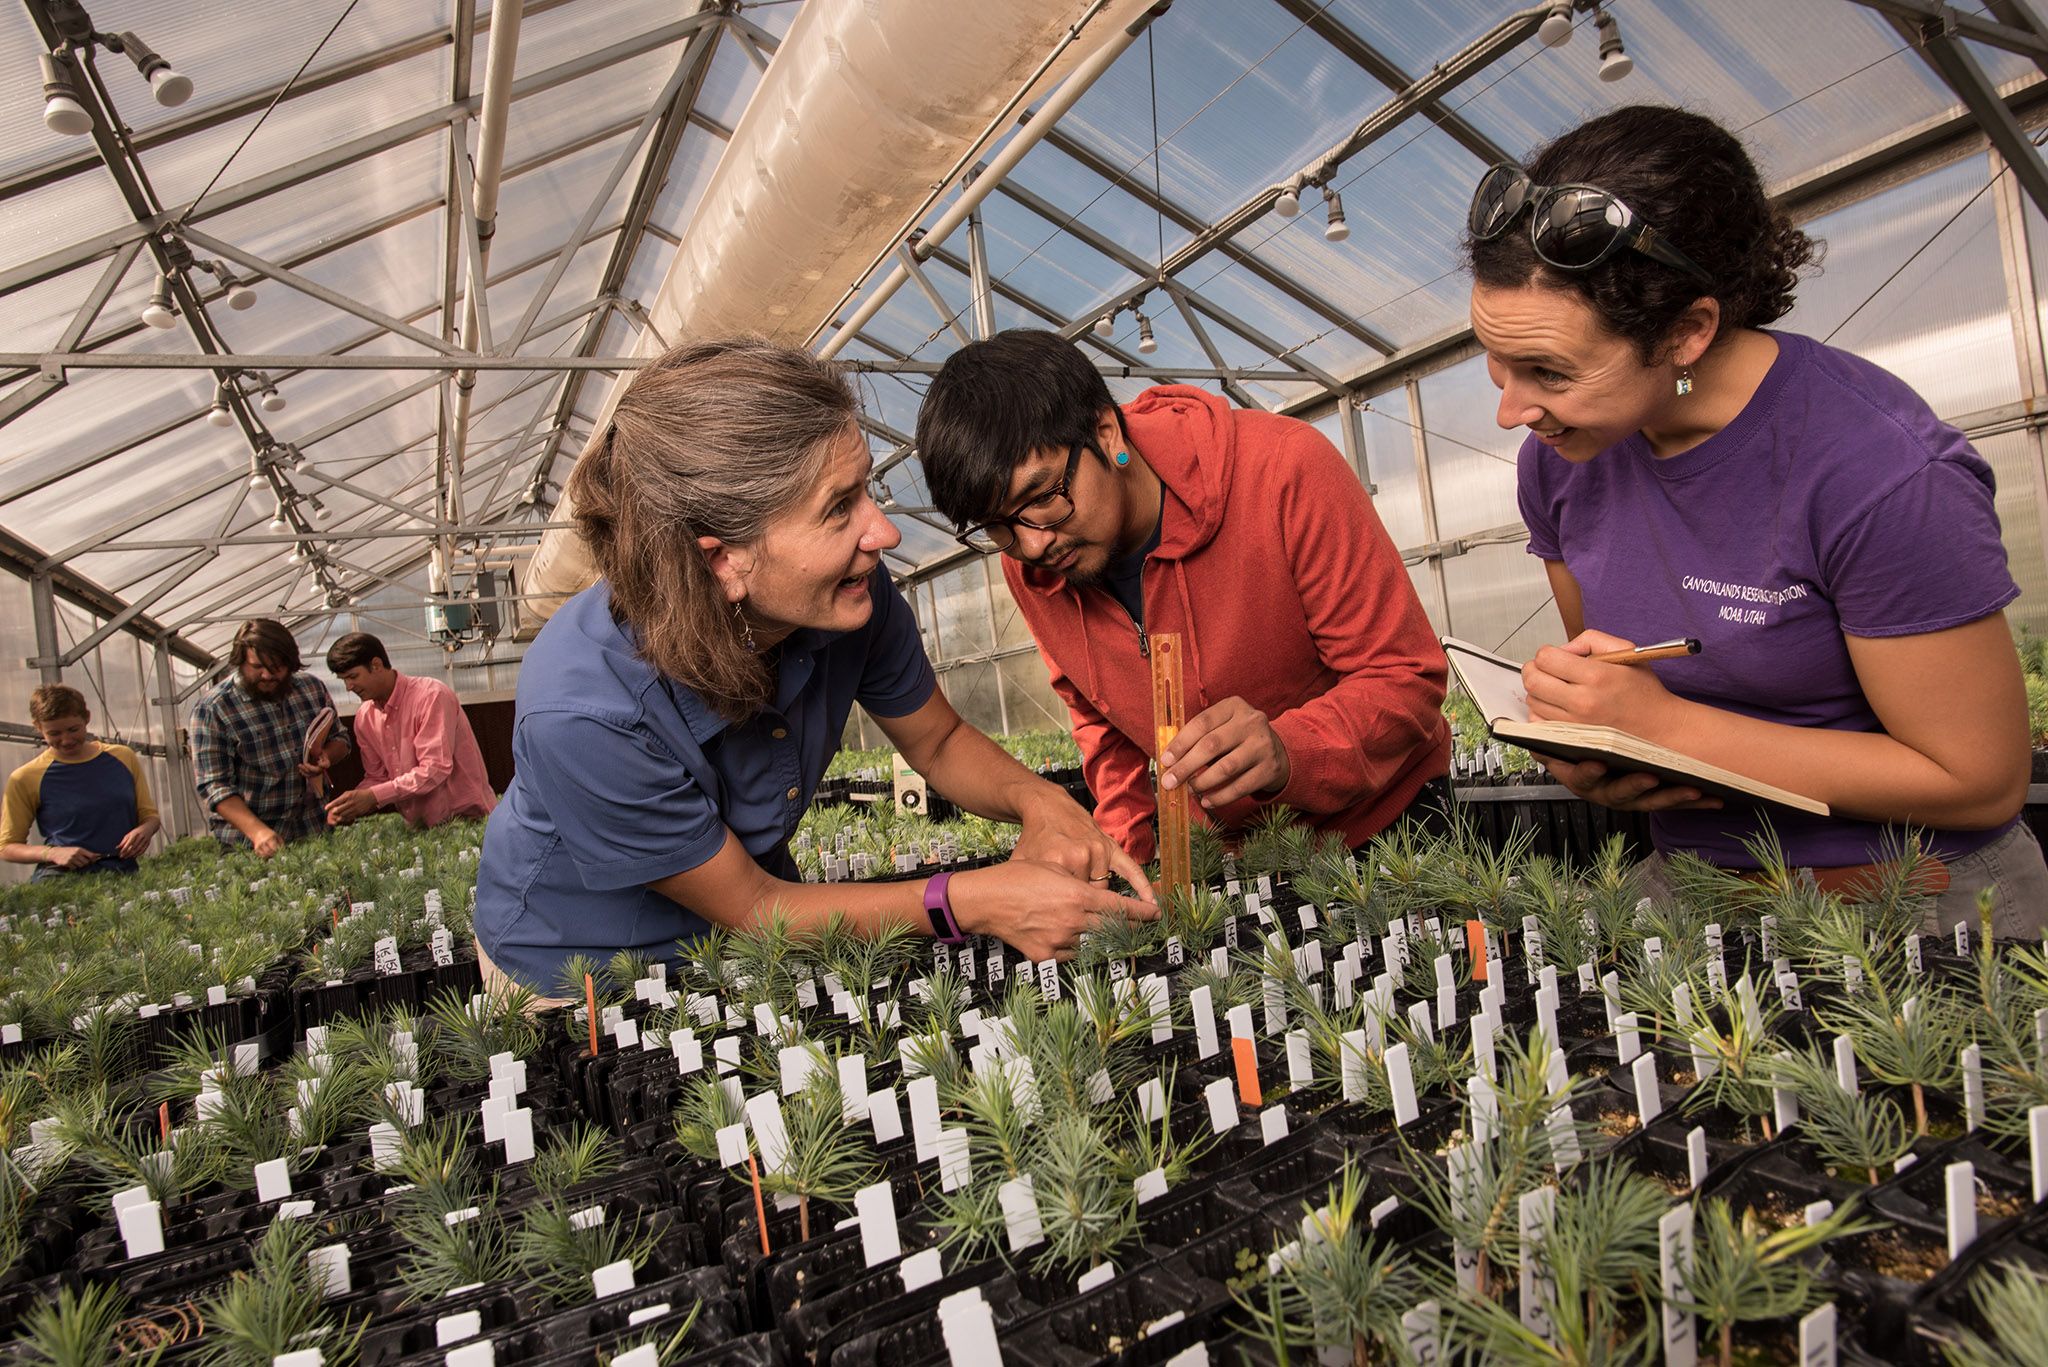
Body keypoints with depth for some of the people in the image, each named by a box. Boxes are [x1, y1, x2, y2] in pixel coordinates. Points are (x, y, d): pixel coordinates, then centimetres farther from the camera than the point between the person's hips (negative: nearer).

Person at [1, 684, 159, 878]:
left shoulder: (123, 758, 12)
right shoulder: (26, 779, 5)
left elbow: (149, 815, 20)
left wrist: (144, 831, -3)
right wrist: (53, 853, -9)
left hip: (123, 874, 1)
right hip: (61, 877, -1)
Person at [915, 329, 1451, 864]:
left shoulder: (1285, 469, -25)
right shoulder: (1026, 569, -10)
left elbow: (1407, 675, -21)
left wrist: (1287, 752, -39)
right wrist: (1126, 846, -3)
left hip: (1383, 814, -3)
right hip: (1228, 843, 4)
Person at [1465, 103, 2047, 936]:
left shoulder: (1881, 472, -21)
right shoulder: (1558, 460, -5)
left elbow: (1980, 781, -15)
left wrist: (1665, 725, -20)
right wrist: (1585, 757, -13)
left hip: (1910, 901, -4)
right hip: (1695, 887, 5)